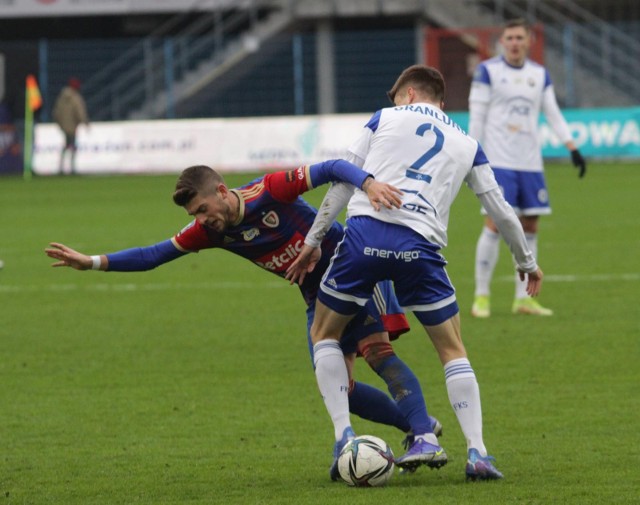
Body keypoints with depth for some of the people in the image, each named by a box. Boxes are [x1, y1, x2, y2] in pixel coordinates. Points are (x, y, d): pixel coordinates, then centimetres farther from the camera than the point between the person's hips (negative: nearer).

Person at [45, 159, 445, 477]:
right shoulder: (210, 230, -4)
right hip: (318, 294, 7)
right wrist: (93, 262, -8)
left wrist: (368, 183, -45)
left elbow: (330, 170, -26)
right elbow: (156, 254, 0)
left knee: (378, 352, -24)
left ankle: (426, 439, -29)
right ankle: (421, 424, 8)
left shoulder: (269, 192, -23)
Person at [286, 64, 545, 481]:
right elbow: (500, 210, 24)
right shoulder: (466, 143, 22)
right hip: (420, 245, 1)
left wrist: (312, 242, 17)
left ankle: (344, 437, 7)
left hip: (364, 233, -1)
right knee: (453, 350, 15)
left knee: (324, 334, 20)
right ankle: (477, 451, 1)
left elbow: (344, 183, 13)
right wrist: (527, 263, 38)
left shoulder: (386, 118, 18)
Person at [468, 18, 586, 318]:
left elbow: (553, 115, 13)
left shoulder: (540, 75, 11)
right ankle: (481, 296, -2)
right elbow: (476, 116, -3)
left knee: (530, 227, 4)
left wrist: (573, 149, 4)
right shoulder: (488, 71, -2)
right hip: (498, 161, -5)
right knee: (495, 225, -11)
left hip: (530, 163, 5)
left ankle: (523, 299, 11)